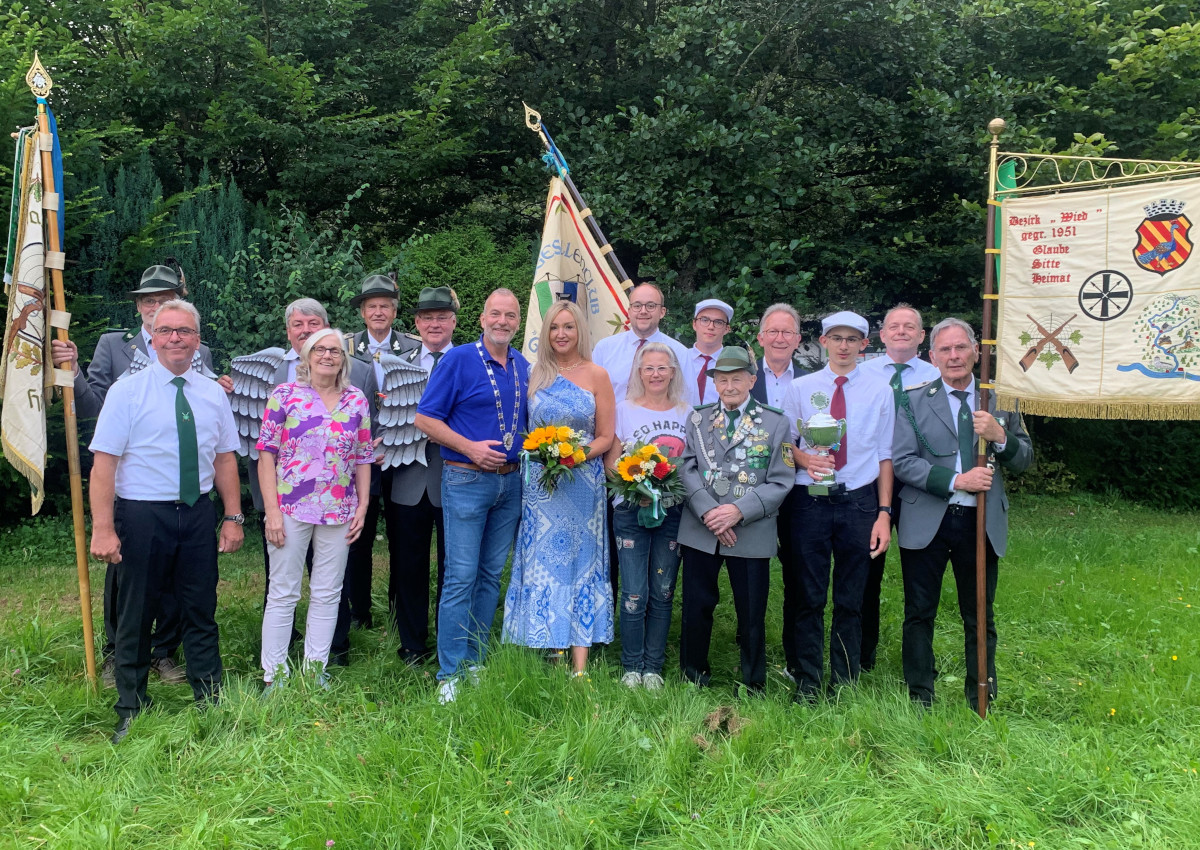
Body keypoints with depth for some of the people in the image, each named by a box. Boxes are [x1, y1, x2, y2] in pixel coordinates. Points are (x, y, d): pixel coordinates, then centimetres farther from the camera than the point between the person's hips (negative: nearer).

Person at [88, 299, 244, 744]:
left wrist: (232, 517, 4)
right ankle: (131, 712, 27)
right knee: (135, 616, 9)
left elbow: (225, 458, 9)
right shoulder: (126, 391, -6)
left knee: (201, 612, 12)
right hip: (141, 515, -3)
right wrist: (103, 529, -17)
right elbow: (104, 462, -11)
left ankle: (209, 702, 27)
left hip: (198, 514, 3)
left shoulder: (212, 393, 6)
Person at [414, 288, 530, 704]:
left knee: (491, 576, 11)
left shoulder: (523, 367, 10)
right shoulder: (458, 359, -6)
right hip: (467, 480, -6)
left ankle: (475, 662, 23)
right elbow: (425, 418, -9)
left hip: (510, 481, 6)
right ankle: (450, 674, 5)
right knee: (461, 577, -4)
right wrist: (470, 448, -18)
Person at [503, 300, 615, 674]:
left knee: (581, 560, 0)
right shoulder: (535, 375, 8)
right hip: (539, 482, 2)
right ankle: (549, 647, 12)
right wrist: (539, 454, -6)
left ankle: (580, 665, 3)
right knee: (542, 562, 3)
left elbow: (606, 437, 1)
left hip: (582, 482, -2)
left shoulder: (597, 375, 1)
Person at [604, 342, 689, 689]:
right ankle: (631, 667, 12)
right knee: (634, 594, -3)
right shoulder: (624, 410, 4)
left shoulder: (686, 414, 9)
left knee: (663, 592, 6)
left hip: (672, 513, 2)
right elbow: (610, 462, 3)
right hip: (631, 511, -2)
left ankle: (654, 667, 18)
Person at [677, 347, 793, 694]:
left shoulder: (775, 423, 2)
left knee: (752, 614, 7)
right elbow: (688, 470, 1)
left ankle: (753, 686, 25)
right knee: (696, 608, 9)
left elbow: (780, 482, -3)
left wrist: (739, 511, -15)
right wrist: (708, 512, -14)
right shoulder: (697, 419, 9)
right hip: (700, 530, 2)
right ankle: (693, 677, 27)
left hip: (752, 532, -1)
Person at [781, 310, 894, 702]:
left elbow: (885, 456, 7)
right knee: (808, 597, 3)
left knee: (851, 600, 8)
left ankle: (845, 683, 22)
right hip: (810, 500, 0)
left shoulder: (879, 391, 7)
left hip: (858, 501, 1)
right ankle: (806, 683, 16)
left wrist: (884, 513, 0)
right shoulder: (800, 388, 6)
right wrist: (804, 459, -13)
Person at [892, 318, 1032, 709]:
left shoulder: (1000, 398, 7)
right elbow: (901, 461, -8)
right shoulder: (913, 400, 1)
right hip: (926, 522, -2)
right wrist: (956, 481, -17)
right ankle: (919, 698, 21)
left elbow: (1025, 460, 7)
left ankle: (982, 702, 27)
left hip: (982, 522, 2)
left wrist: (1000, 437, -14)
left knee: (980, 617, 12)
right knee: (919, 614, 7)